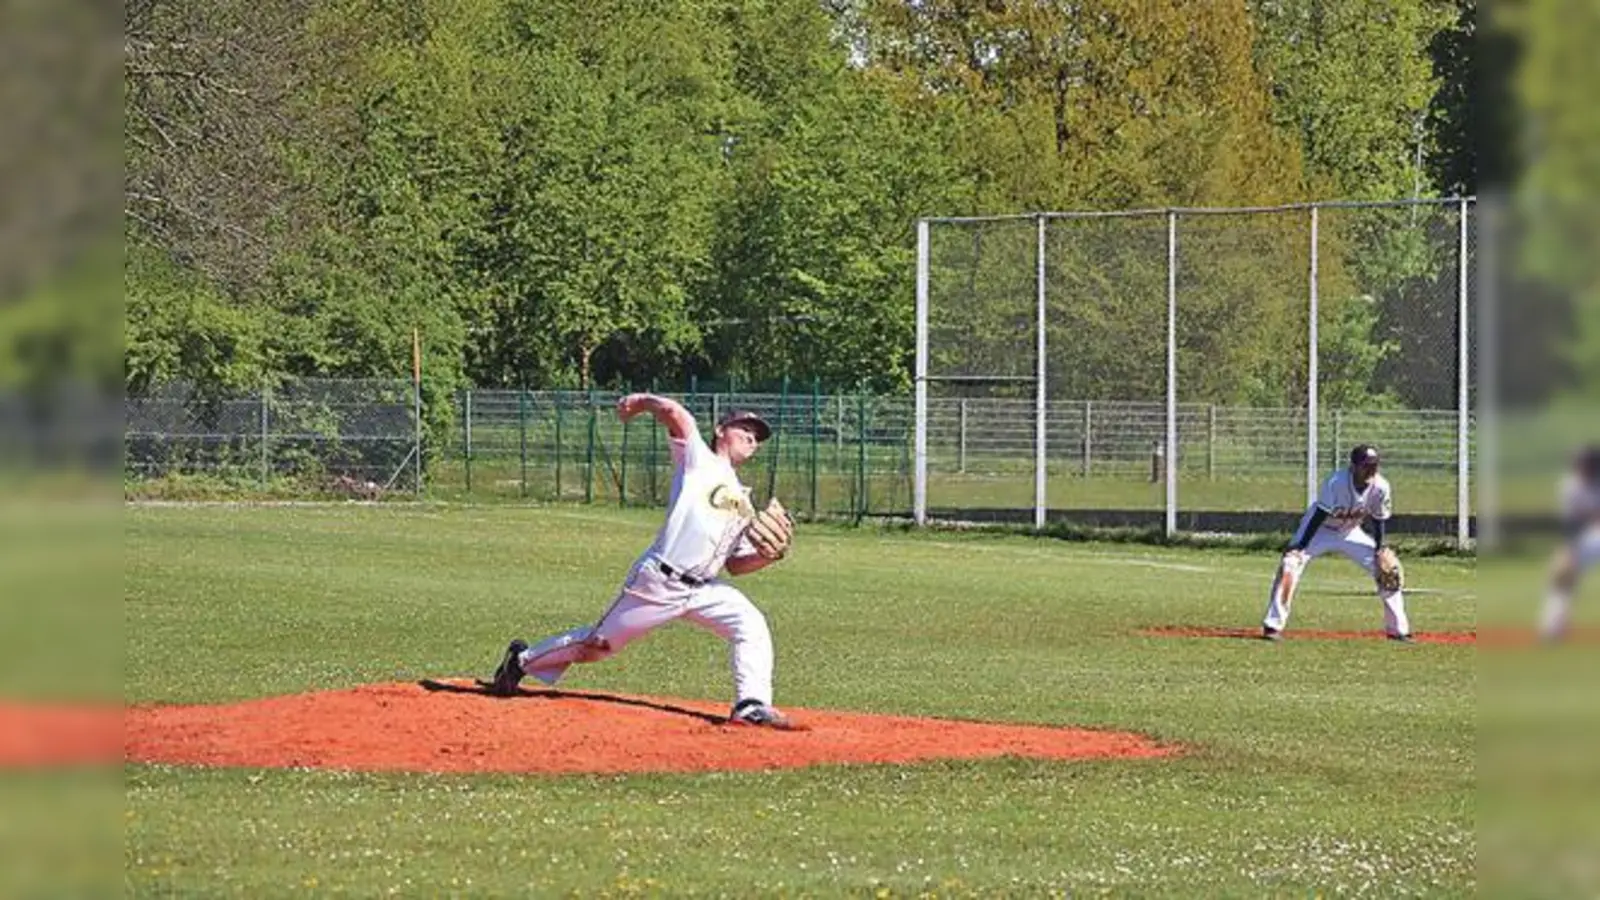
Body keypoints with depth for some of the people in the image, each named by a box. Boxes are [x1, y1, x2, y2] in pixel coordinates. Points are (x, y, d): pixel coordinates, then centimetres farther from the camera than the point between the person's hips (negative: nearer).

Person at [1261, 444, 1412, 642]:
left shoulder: (1380, 488, -20)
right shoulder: (1336, 483, -33)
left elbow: (1379, 520, -5)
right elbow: (1319, 515, -30)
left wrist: (1380, 551, -8)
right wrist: (1300, 547, -32)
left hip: (1351, 533, 4)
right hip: (1320, 530, -4)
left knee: (1387, 568, -5)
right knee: (1290, 565, -24)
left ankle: (1398, 630, 8)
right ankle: (1273, 626, -18)